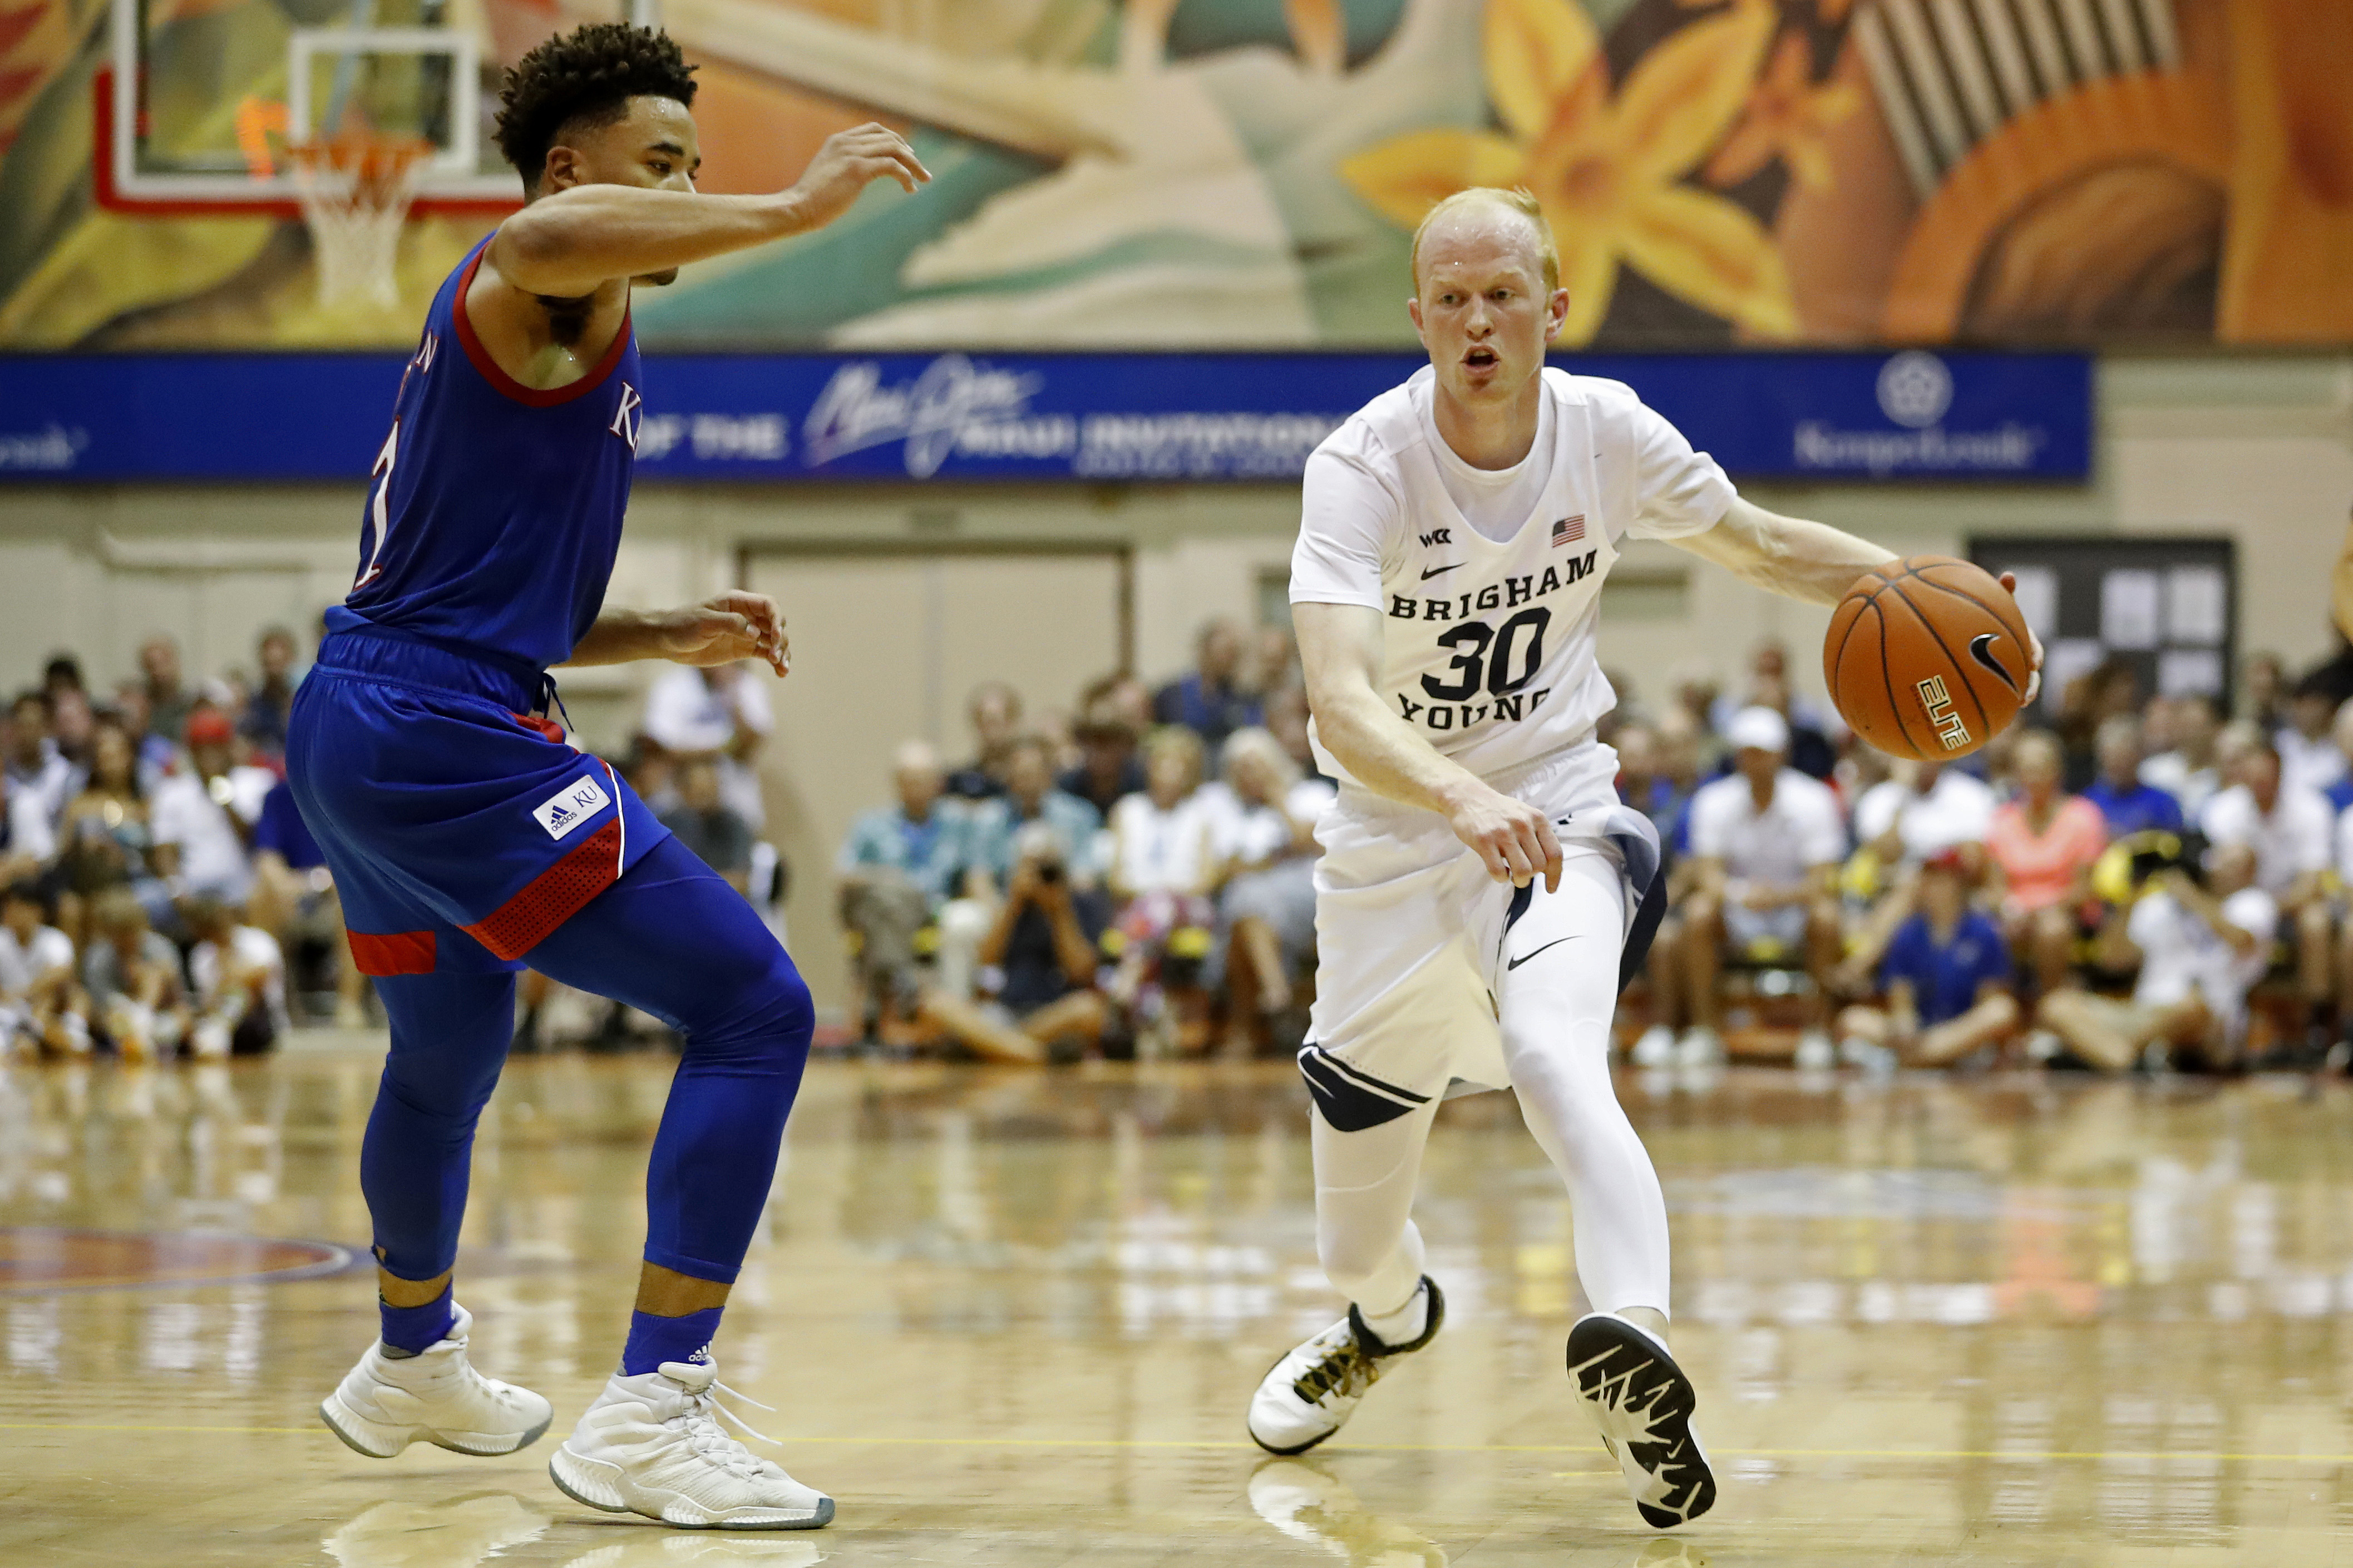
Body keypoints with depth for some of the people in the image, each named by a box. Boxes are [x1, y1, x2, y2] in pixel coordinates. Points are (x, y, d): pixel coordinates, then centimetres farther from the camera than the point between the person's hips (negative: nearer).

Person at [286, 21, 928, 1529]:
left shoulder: (560, 337, 24)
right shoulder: (545, 297, -8)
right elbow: (540, 241, -37)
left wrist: (671, 636, 17)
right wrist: (796, 210, -31)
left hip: (352, 729, 11)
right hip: (445, 738, -11)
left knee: (449, 1051, 34)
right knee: (758, 1009, -13)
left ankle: (415, 1366, 57)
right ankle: (650, 1415, -17)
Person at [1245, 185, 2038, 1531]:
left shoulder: (1607, 432, -11)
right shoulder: (1362, 468, -23)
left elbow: (1761, 544, 8)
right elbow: (1340, 708, -36)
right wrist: (1466, 801, -55)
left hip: (1558, 807, -1)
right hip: (1395, 835, 1)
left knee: (1551, 1052, -31)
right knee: (1358, 1152, 16)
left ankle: (1635, 1333, -52)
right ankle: (1386, 1315, 50)